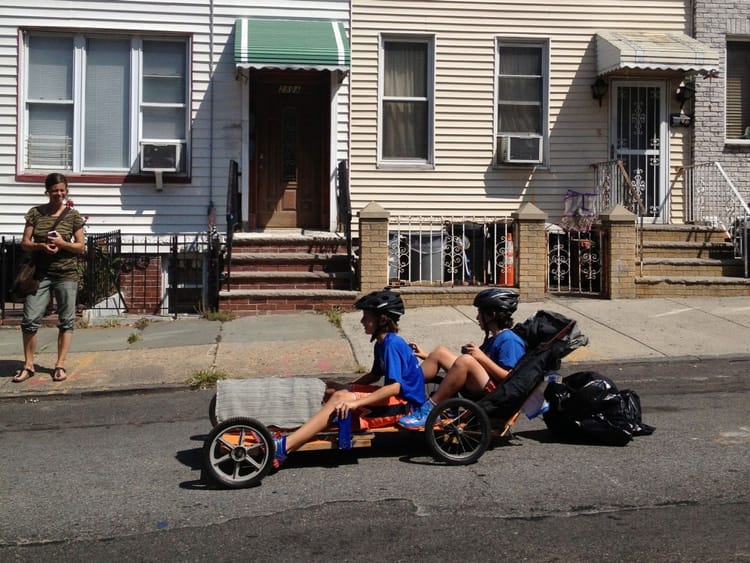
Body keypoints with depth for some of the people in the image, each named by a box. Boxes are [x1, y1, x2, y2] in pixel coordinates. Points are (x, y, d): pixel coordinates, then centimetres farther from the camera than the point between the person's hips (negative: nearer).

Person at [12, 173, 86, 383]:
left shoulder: (73, 215, 1)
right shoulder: (35, 213, 5)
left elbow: (81, 247, 1)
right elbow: (25, 243, 4)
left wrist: (62, 243, -17)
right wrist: (41, 246, -15)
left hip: (66, 274, -1)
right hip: (39, 273, 1)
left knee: (66, 320, 2)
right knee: (30, 320, -1)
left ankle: (60, 365, 10)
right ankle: (28, 365, 11)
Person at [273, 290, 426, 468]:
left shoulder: (392, 344, -18)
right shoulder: (382, 344, 11)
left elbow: (395, 386, -26)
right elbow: (375, 375, 23)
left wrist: (356, 402, -30)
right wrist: (348, 388, 9)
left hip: (405, 403, -9)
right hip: (394, 397, 9)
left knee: (340, 400, -22)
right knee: (340, 394, -2)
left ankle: (284, 446, -30)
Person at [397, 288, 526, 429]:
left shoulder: (510, 341, -9)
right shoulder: (493, 339, 21)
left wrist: (482, 358, -20)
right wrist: (427, 356, 23)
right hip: (478, 390, 10)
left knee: (465, 361, -34)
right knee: (440, 352, 7)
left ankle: (428, 410, -27)